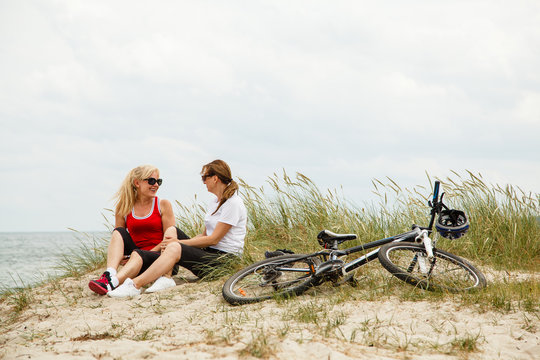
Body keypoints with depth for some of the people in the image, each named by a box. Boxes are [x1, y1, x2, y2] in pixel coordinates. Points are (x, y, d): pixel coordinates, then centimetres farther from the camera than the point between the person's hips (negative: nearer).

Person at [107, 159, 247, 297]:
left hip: (224, 258, -9)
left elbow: (213, 239, -12)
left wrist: (179, 242, -9)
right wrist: (179, 242, 3)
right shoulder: (214, 202, 22)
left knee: (174, 248, -34)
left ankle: (135, 284, -39)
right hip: (208, 253, 9)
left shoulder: (233, 203, -8)